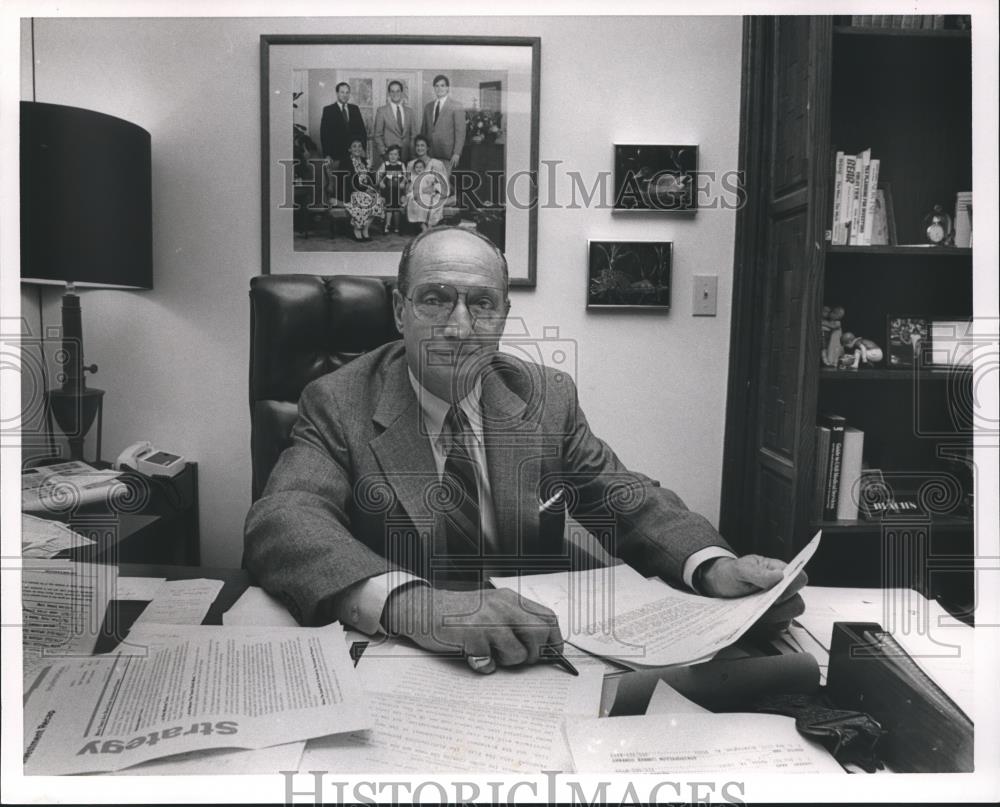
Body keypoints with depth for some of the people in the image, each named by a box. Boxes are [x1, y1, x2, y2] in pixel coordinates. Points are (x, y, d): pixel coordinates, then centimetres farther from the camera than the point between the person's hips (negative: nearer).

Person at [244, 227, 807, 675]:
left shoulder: (548, 397, 4)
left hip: (540, 657, 4)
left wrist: (715, 566, -19)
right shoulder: (338, 404, -6)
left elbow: (627, 501, 3)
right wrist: (412, 604, -41)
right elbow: (283, 521, -22)